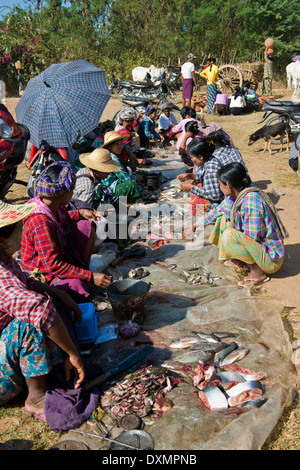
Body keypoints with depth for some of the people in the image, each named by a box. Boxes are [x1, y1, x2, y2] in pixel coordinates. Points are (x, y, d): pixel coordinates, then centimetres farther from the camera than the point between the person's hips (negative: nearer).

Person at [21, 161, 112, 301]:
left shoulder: (53, 205, -5)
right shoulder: (41, 224, -34)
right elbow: (54, 266, -33)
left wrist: (80, 213, 7)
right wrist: (91, 276, -33)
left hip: (62, 255, 9)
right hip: (44, 274, -9)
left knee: (87, 226, 6)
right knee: (77, 287, -37)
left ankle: (83, 267, 6)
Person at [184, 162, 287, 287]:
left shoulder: (250, 200, -29)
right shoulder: (233, 196, -1)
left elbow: (251, 238, -27)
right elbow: (217, 212, 18)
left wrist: (231, 230, -9)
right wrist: (195, 225, 28)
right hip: (257, 244, 9)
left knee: (229, 235, -30)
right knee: (224, 219, 10)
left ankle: (257, 272, -13)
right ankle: (240, 260, 14)